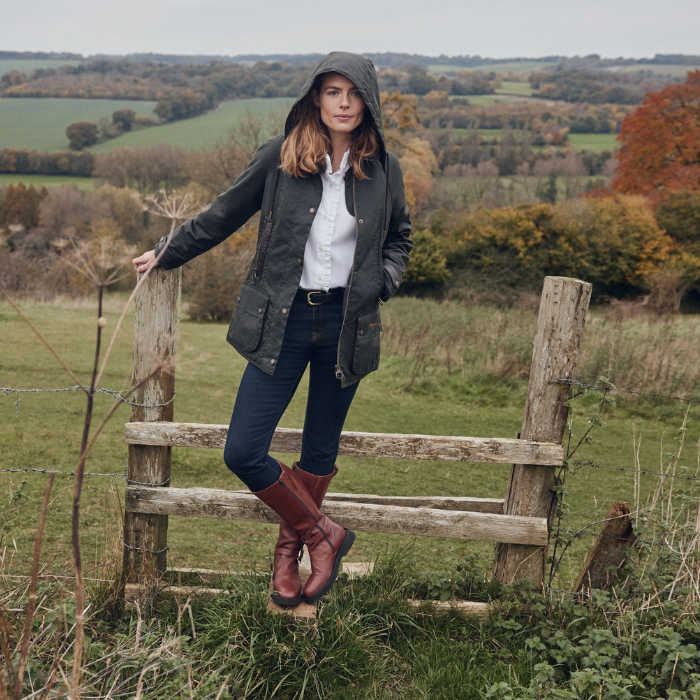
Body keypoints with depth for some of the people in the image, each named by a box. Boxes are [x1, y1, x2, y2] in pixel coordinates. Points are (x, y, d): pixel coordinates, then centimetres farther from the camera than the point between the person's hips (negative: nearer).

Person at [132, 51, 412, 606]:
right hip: (283, 320, 0)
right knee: (243, 453, -7)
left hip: (346, 323, 1)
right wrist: (166, 254, 18)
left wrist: (388, 278, -1)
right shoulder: (279, 157, -2)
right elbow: (224, 215, 11)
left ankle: (290, 548, 36)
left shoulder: (384, 169, 2)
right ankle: (323, 534, 15)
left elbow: (399, 238, 19)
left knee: (320, 451, 13)